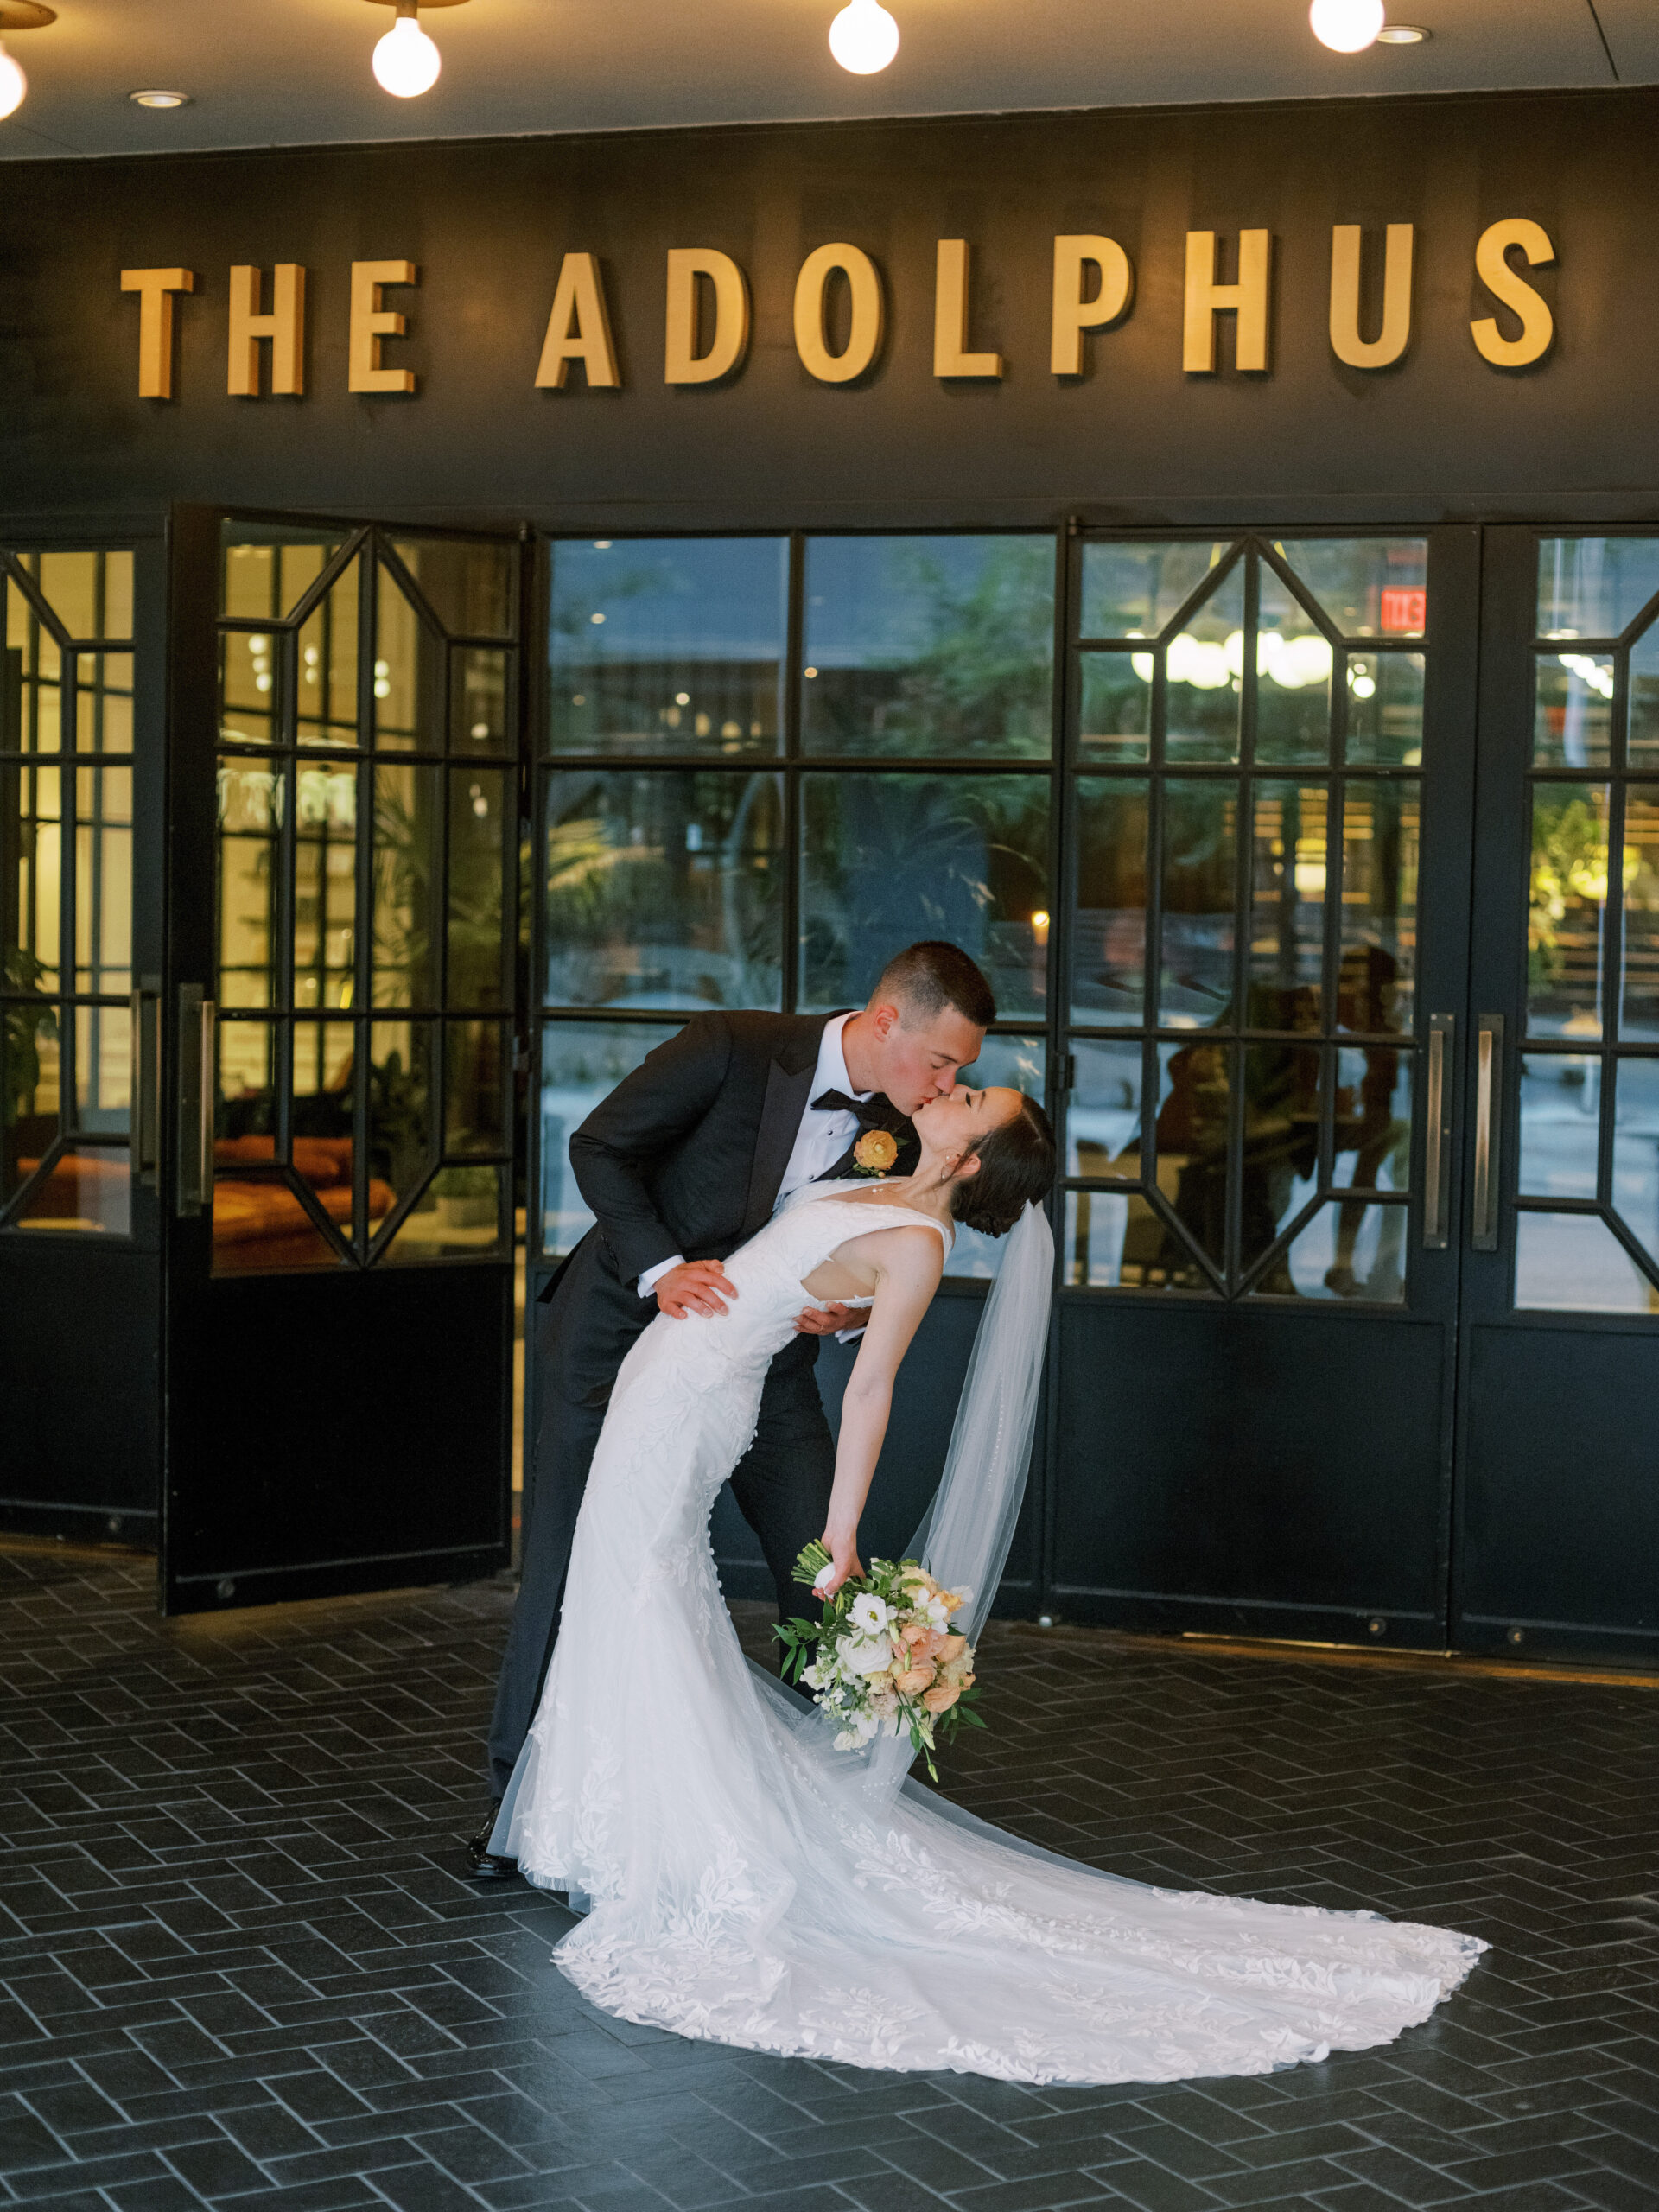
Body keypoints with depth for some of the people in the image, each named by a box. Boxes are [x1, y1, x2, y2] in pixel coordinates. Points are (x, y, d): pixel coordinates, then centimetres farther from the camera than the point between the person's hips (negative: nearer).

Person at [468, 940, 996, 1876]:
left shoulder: (906, 1132, -7)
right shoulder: (734, 1047, -22)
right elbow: (599, 1145, -17)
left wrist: (847, 1312, -17)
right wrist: (661, 1268, -28)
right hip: (625, 1324, -4)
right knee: (569, 1557, -2)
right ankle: (517, 1793, 11)